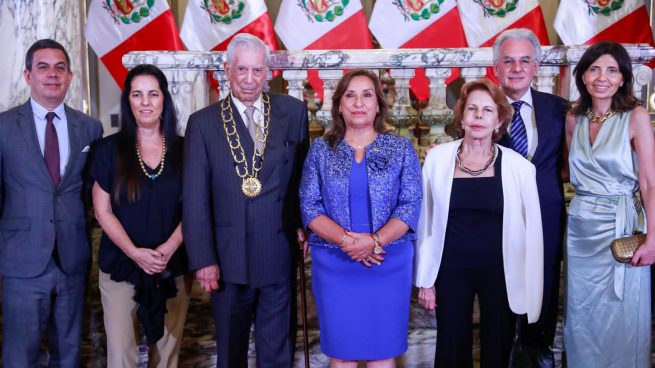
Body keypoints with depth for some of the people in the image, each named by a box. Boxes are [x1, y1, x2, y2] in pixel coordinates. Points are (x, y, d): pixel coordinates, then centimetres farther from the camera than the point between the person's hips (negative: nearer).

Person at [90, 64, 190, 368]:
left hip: (173, 267, 1)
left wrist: (169, 248, -12)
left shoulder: (183, 149, 3)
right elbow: (103, 211, -2)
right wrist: (135, 253, -12)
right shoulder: (110, 149, 0)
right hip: (121, 266, -1)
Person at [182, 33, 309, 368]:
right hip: (228, 257, 0)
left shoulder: (293, 112, 2)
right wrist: (203, 259, -8)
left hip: (280, 255, 1)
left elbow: (304, 173, 9)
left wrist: (302, 223, -1)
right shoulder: (203, 123, -1)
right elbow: (195, 198, -4)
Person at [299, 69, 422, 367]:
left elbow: (411, 205, -4)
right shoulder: (321, 150, 4)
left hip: (389, 263, 0)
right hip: (333, 264, 1)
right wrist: (346, 239, -17)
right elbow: (309, 206, -2)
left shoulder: (401, 148, 2)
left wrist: (374, 242, -18)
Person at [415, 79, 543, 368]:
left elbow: (532, 230, -1)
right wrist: (425, 278, 4)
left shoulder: (518, 166, -7)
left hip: (500, 272, 0)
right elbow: (426, 221, 3)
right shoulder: (437, 158, -4)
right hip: (451, 271, 1)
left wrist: (531, 289, -1)